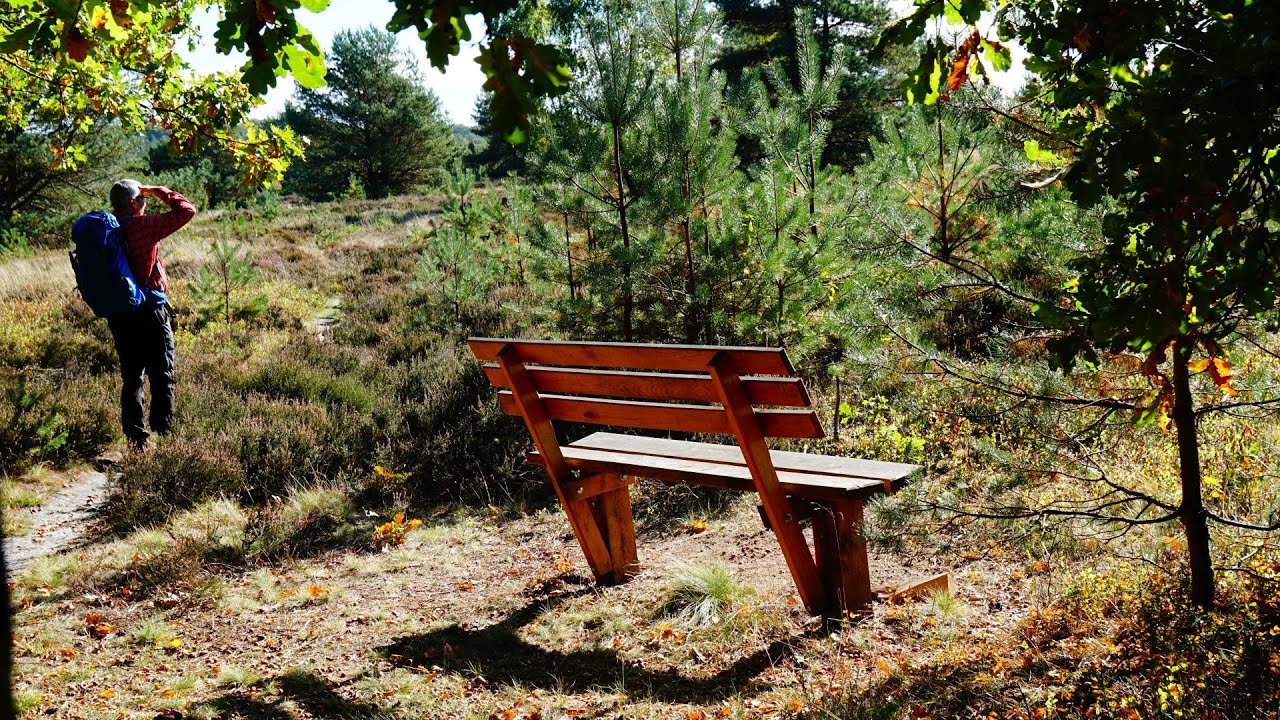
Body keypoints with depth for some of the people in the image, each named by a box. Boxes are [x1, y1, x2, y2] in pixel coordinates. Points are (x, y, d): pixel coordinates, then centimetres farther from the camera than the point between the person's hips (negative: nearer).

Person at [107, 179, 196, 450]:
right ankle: (164, 434, 7)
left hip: (118, 314, 6)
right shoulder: (142, 227, -15)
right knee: (161, 376, 5)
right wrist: (157, 191, -1)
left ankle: (135, 438, 13)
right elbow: (186, 210, -12)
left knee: (131, 377, 12)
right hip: (150, 313, -6)